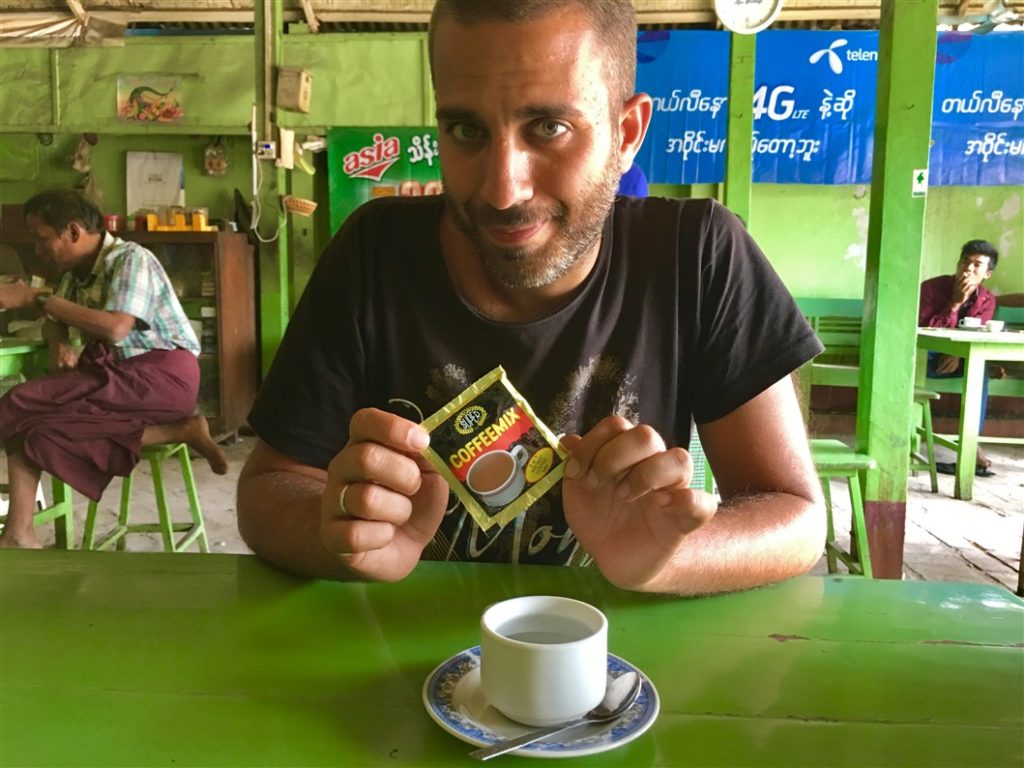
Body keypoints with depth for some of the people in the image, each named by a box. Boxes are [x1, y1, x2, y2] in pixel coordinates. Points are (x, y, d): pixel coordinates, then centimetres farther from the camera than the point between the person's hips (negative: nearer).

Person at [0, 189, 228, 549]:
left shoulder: (130, 258, -9)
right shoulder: (76, 271, 15)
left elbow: (115, 328, -22)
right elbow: (52, 324, 23)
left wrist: (37, 298, -16)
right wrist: (59, 343, -2)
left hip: (162, 372, -8)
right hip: (115, 371, 8)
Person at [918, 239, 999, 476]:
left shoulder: (986, 300, 1)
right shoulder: (932, 287, -12)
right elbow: (924, 331, -18)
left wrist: (957, 354, -27)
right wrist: (955, 304, -24)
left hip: (954, 358, 4)